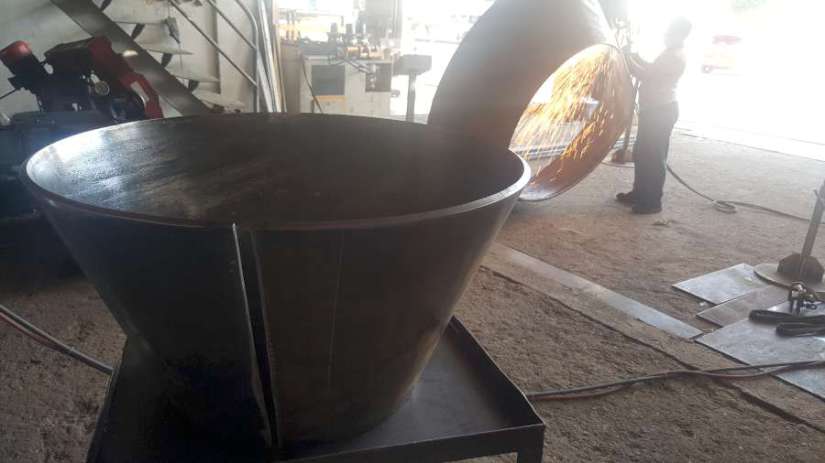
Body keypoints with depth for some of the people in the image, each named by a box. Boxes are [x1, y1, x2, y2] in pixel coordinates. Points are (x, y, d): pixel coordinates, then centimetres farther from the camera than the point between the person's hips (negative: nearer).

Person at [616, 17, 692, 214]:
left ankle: (653, 202, 1)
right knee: (641, 153, 16)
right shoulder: (671, 53, 16)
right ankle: (639, 193, 27)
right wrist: (637, 59, 12)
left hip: (661, 111, -11)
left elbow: (647, 76, -20)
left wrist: (628, 60, -10)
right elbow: (653, 70, 25)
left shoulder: (675, 56, -17)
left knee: (653, 156, -6)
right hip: (655, 110, 11)